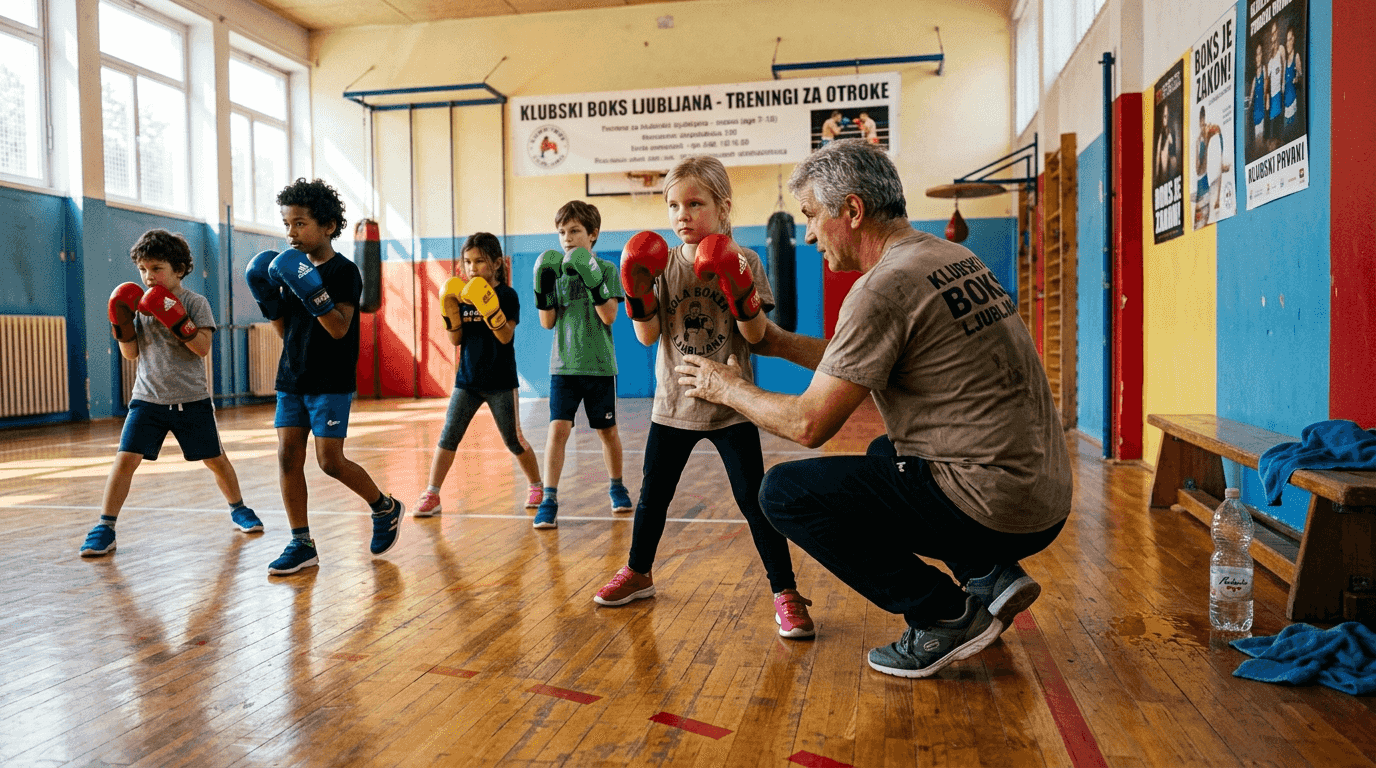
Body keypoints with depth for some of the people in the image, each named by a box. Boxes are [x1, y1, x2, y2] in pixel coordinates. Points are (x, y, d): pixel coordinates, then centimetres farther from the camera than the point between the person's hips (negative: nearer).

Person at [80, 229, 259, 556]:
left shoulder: (195, 302, -4)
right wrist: (122, 326, -8)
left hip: (191, 398, -2)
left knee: (215, 459, 9)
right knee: (125, 458, -10)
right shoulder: (140, 305, 6)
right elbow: (131, 353, 7)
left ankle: (238, 509, 30)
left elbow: (203, 347, -15)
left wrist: (177, 321, -25)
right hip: (148, 397, 2)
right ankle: (105, 528, -1)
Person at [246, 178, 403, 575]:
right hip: (292, 380, 7)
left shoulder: (344, 272, -9)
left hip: (332, 383, -6)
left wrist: (313, 291, -28)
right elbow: (285, 330, 14)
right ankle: (301, 544, 7)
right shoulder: (291, 269, 11)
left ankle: (385, 508, 18)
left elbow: (340, 328, -20)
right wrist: (268, 300, 0)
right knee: (288, 456, 0)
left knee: (330, 461, -7)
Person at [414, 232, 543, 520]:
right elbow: (456, 339, 1)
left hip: (500, 381, -3)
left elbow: (506, 336, -19)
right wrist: (450, 312, -15)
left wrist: (489, 308, -34)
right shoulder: (462, 295, 5)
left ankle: (535, 485, 26)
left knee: (514, 441, 7)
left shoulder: (507, 295, -7)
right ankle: (432, 494, 4)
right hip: (467, 380, 4)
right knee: (447, 438, -2)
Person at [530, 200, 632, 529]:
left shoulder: (606, 269, -2)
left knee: (607, 430, 12)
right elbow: (548, 322, 2)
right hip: (563, 365, 1)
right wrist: (543, 287, -11)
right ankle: (549, 500, -6)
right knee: (558, 428, -10)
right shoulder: (555, 270, 6)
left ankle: (616, 487, 33)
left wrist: (594, 282, -23)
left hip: (600, 365, -1)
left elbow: (609, 316, -12)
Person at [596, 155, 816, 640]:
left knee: (754, 500, -3)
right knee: (652, 495, 16)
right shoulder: (663, 264, 1)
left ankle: (785, 592, 9)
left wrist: (739, 293, -27)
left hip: (729, 406, -3)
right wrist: (638, 294, -17)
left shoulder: (743, 262, -7)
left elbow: (756, 336, -12)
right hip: (673, 403, 3)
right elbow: (648, 336, -2)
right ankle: (638, 573, 37)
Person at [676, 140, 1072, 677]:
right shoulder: (952, 258, 11)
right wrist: (777, 342, 23)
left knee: (785, 492, -4)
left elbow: (810, 425, -15)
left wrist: (729, 389, 2)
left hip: (990, 507, -9)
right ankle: (991, 576, 17)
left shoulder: (885, 286, -18)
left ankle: (945, 616, 0)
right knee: (884, 453, 33)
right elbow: (865, 363, 22)